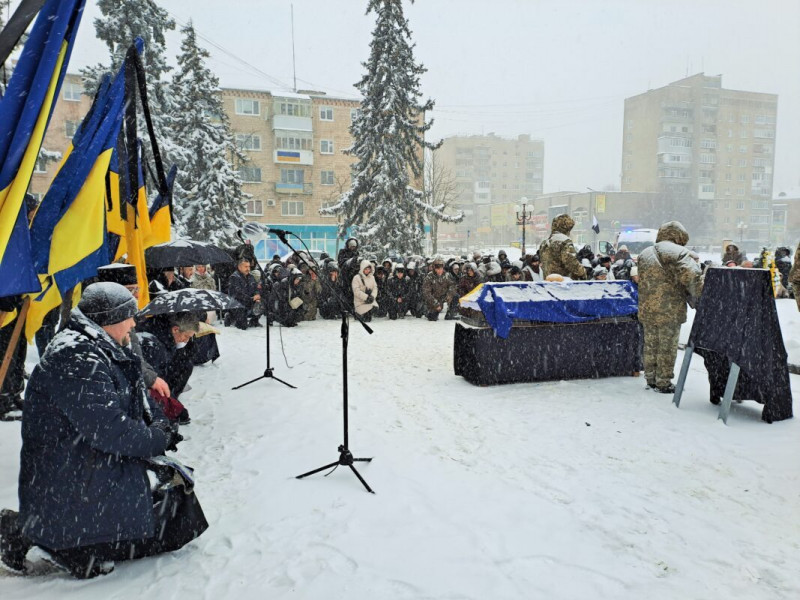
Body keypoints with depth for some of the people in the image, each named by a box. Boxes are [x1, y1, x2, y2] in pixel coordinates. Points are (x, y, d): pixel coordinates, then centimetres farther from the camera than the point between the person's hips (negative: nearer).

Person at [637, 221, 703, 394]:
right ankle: (664, 383, 13)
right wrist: (699, 295, -6)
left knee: (650, 346, 16)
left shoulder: (644, 254, 14)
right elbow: (692, 277, -19)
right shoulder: (678, 252, -9)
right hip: (669, 311, -6)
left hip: (647, 310, 6)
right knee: (667, 347, 5)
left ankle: (651, 379, 25)